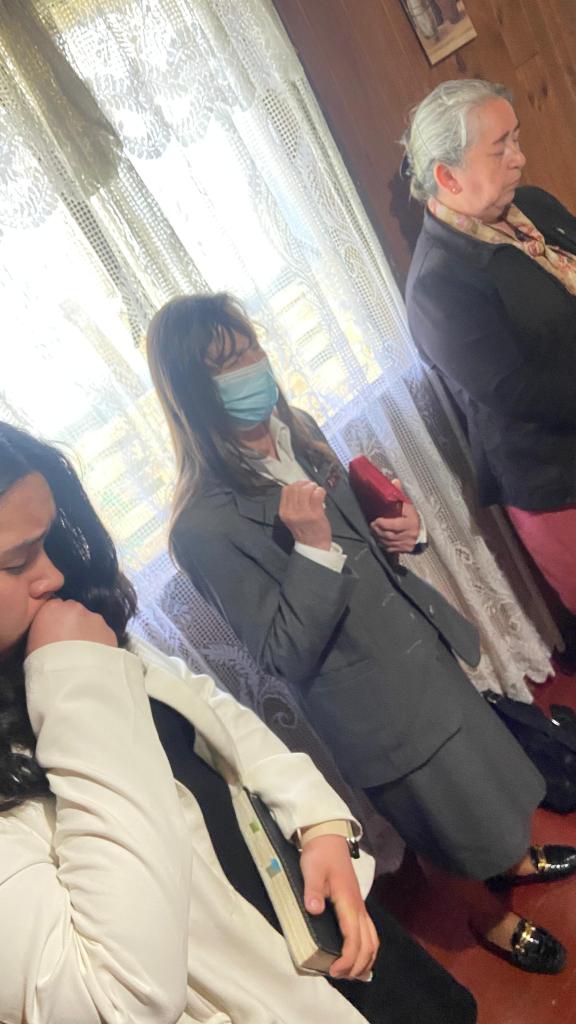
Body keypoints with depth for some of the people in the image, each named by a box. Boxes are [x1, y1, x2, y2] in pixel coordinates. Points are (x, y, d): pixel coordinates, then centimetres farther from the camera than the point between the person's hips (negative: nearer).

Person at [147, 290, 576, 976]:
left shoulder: (294, 430, -6)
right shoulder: (206, 527, -29)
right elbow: (288, 657, -24)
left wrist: (396, 531, -11)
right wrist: (311, 545, -34)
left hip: (420, 645, 7)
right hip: (372, 701, -7)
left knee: (481, 770, 29)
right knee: (453, 828, 19)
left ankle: (514, 858, 61)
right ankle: (489, 916, 52)